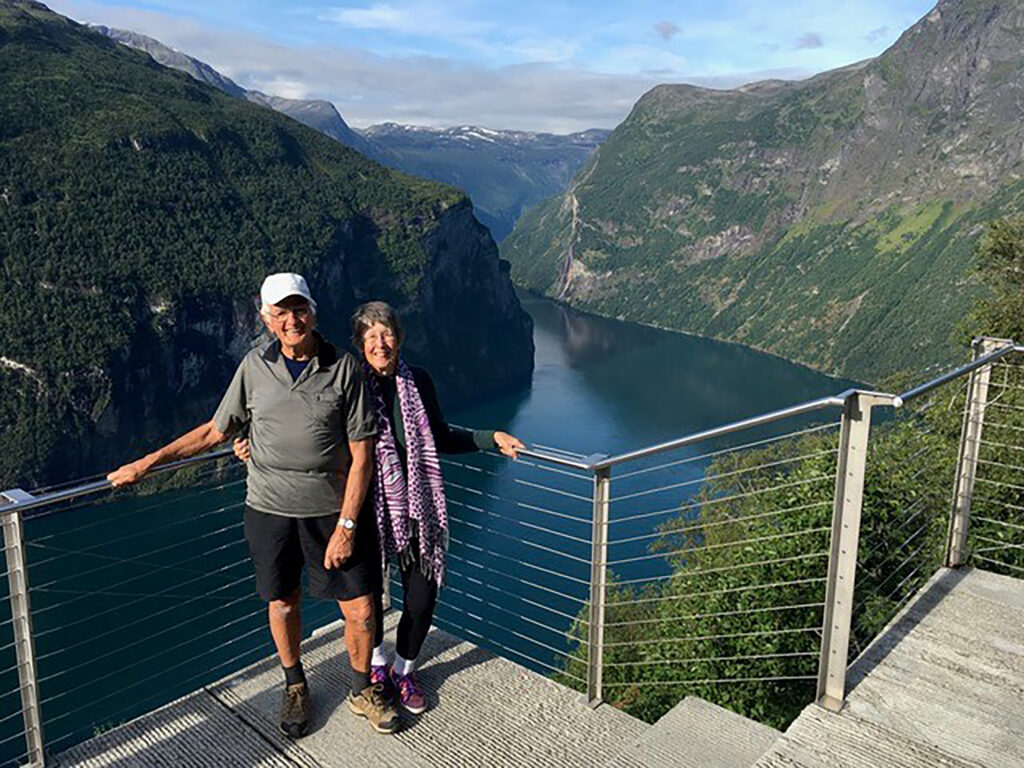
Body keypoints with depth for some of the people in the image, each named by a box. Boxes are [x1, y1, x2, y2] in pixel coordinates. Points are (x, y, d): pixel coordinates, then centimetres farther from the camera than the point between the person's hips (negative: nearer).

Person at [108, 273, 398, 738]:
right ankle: (294, 687, 42)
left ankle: (362, 691, 31)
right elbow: (216, 431, 10)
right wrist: (146, 463, 8)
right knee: (282, 604, 16)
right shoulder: (254, 366, -2)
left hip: (333, 509, -1)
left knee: (360, 612, 3)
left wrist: (346, 526, -12)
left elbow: (361, 454, -9)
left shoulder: (343, 368, -9)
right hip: (269, 509, 2)